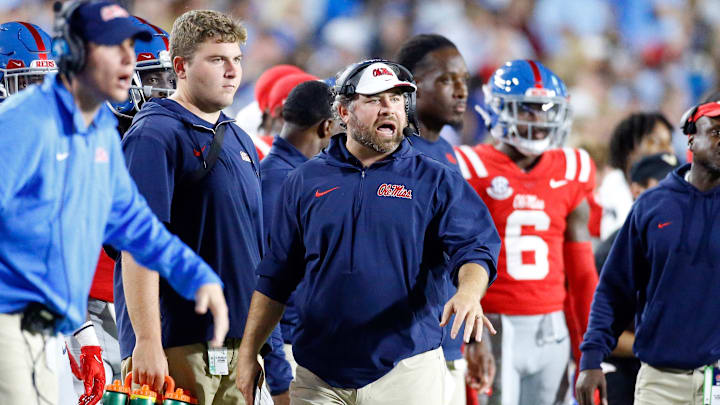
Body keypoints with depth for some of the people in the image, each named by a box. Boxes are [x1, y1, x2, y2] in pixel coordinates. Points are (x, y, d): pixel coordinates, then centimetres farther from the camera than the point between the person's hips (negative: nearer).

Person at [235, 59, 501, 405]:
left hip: (405, 367, -2)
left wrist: (468, 293, -29)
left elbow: (475, 247, -6)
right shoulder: (305, 181, 11)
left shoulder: (435, 181, 5)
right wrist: (248, 351, 8)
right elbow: (275, 277, 13)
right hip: (319, 374, 2)